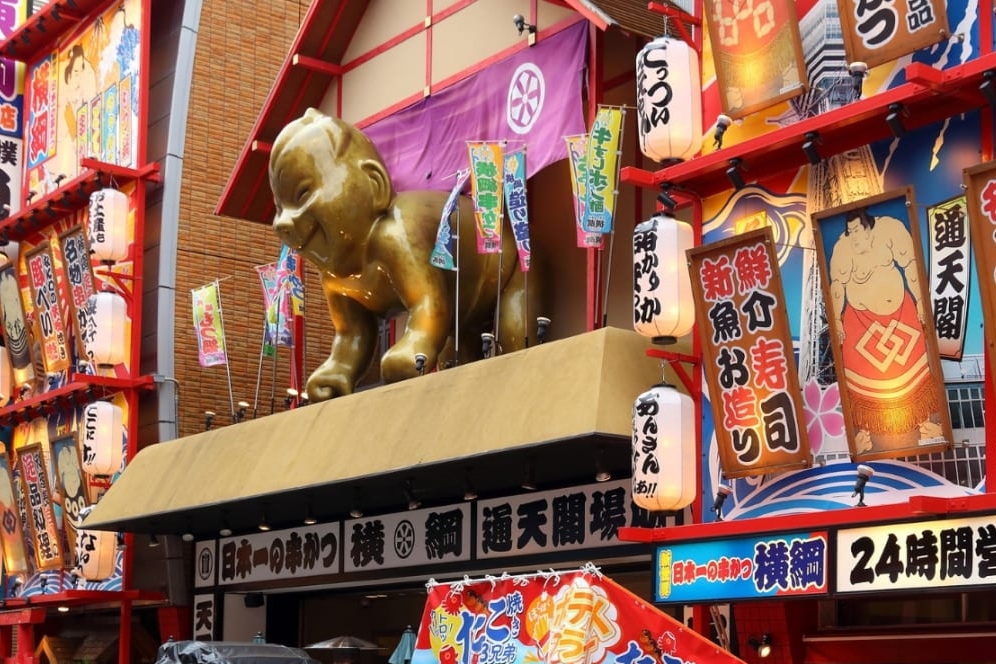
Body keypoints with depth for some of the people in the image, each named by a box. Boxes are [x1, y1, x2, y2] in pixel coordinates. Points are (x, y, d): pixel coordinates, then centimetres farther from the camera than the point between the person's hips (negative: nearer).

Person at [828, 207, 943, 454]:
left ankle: (926, 420, 24)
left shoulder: (891, 230, -14)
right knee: (861, 370, 1)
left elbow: (911, 268, -8)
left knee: (912, 362, 9)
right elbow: (837, 286, -8)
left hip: (899, 308, 1)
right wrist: (837, 321, -9)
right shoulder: (841, 248, -15)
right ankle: (865, 428, 12)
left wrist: (920, 302, -7)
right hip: (859, 317, -1)